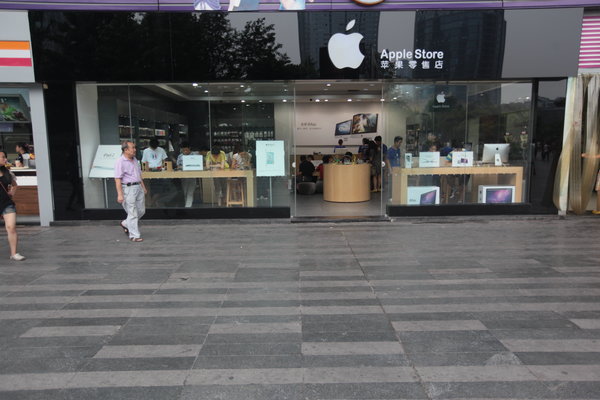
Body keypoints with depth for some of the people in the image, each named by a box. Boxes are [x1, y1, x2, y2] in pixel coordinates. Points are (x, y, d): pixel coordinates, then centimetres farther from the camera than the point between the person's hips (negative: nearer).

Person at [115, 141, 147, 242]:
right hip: (128, 189, -8)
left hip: (138, 187, 8)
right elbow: (117, 179, -16)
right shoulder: (120, 162, -12)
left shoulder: (134, 160, 14)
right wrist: (120, 194, -21)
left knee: (141, 210, 13)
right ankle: (134, 235, 7)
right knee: (132, 213, -3)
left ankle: (125, 224, 34)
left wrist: (143, 187, 21)